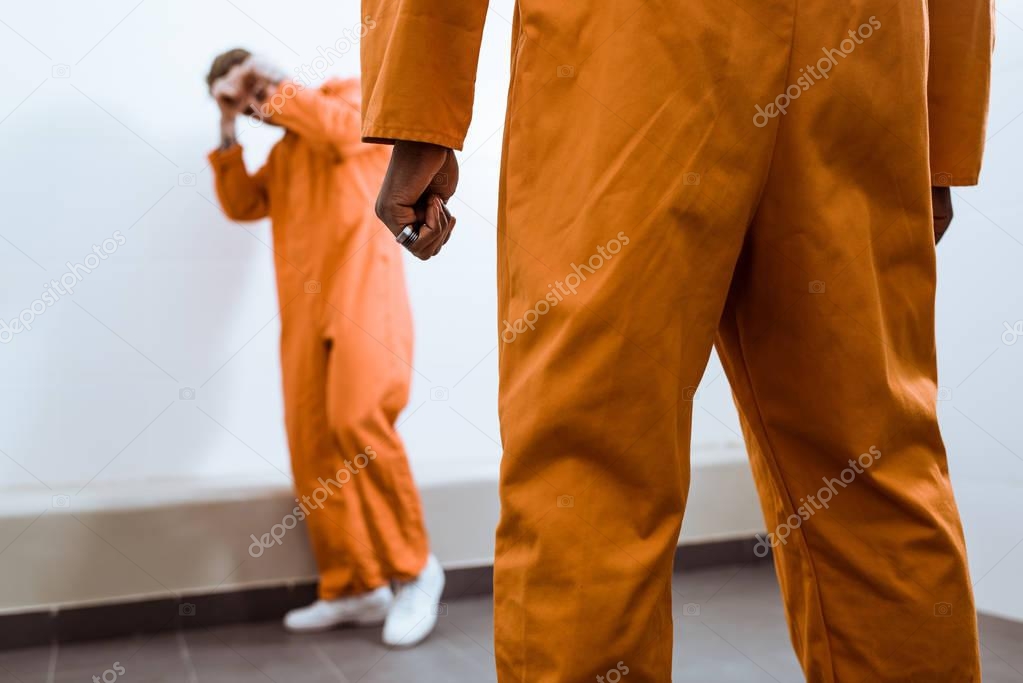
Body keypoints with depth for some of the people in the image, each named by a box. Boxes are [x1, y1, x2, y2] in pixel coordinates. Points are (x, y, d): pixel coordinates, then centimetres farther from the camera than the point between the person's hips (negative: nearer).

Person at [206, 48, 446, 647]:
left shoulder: (348, 94, 11)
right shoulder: (282, 152, 30)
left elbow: (341, 128, -11)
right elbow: (242, 204, 21)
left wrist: (273, 87, -1)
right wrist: (229, 132, 15)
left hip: (363, 291, -7)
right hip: (306, 310, 8)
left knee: (357, 420, -24)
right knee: (312, 447, -1)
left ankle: (414, 568, -10)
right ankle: (355, 588, 6)